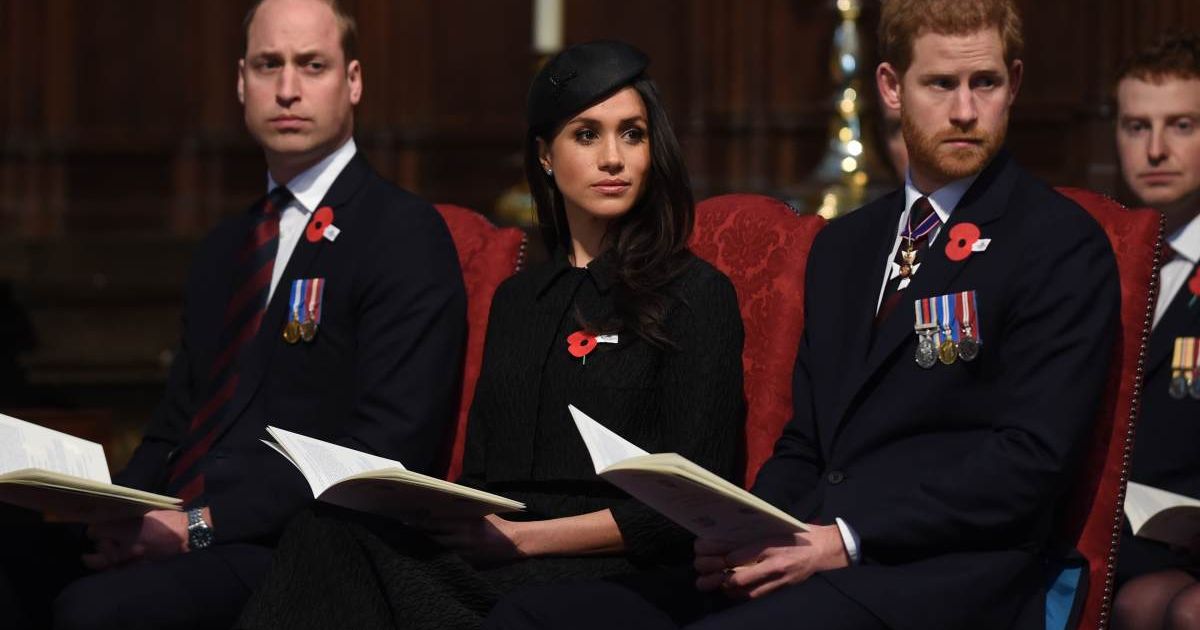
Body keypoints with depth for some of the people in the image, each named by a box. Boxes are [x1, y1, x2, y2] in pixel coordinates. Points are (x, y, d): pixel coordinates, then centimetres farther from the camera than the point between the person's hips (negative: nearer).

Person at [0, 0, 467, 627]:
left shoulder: (405, 234, -2)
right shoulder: (224, 247, 24)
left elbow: (388, 447, -11)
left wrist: (203, 525, -17)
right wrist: (117, 511, 0)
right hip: (174, 529, 7)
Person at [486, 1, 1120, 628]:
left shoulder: (1063, 244, 1)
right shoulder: (842, 246, 23)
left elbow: (1033, 455, -9)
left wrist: (847, 539, -15)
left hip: (941, 575, -7)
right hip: (806, 557, 7)